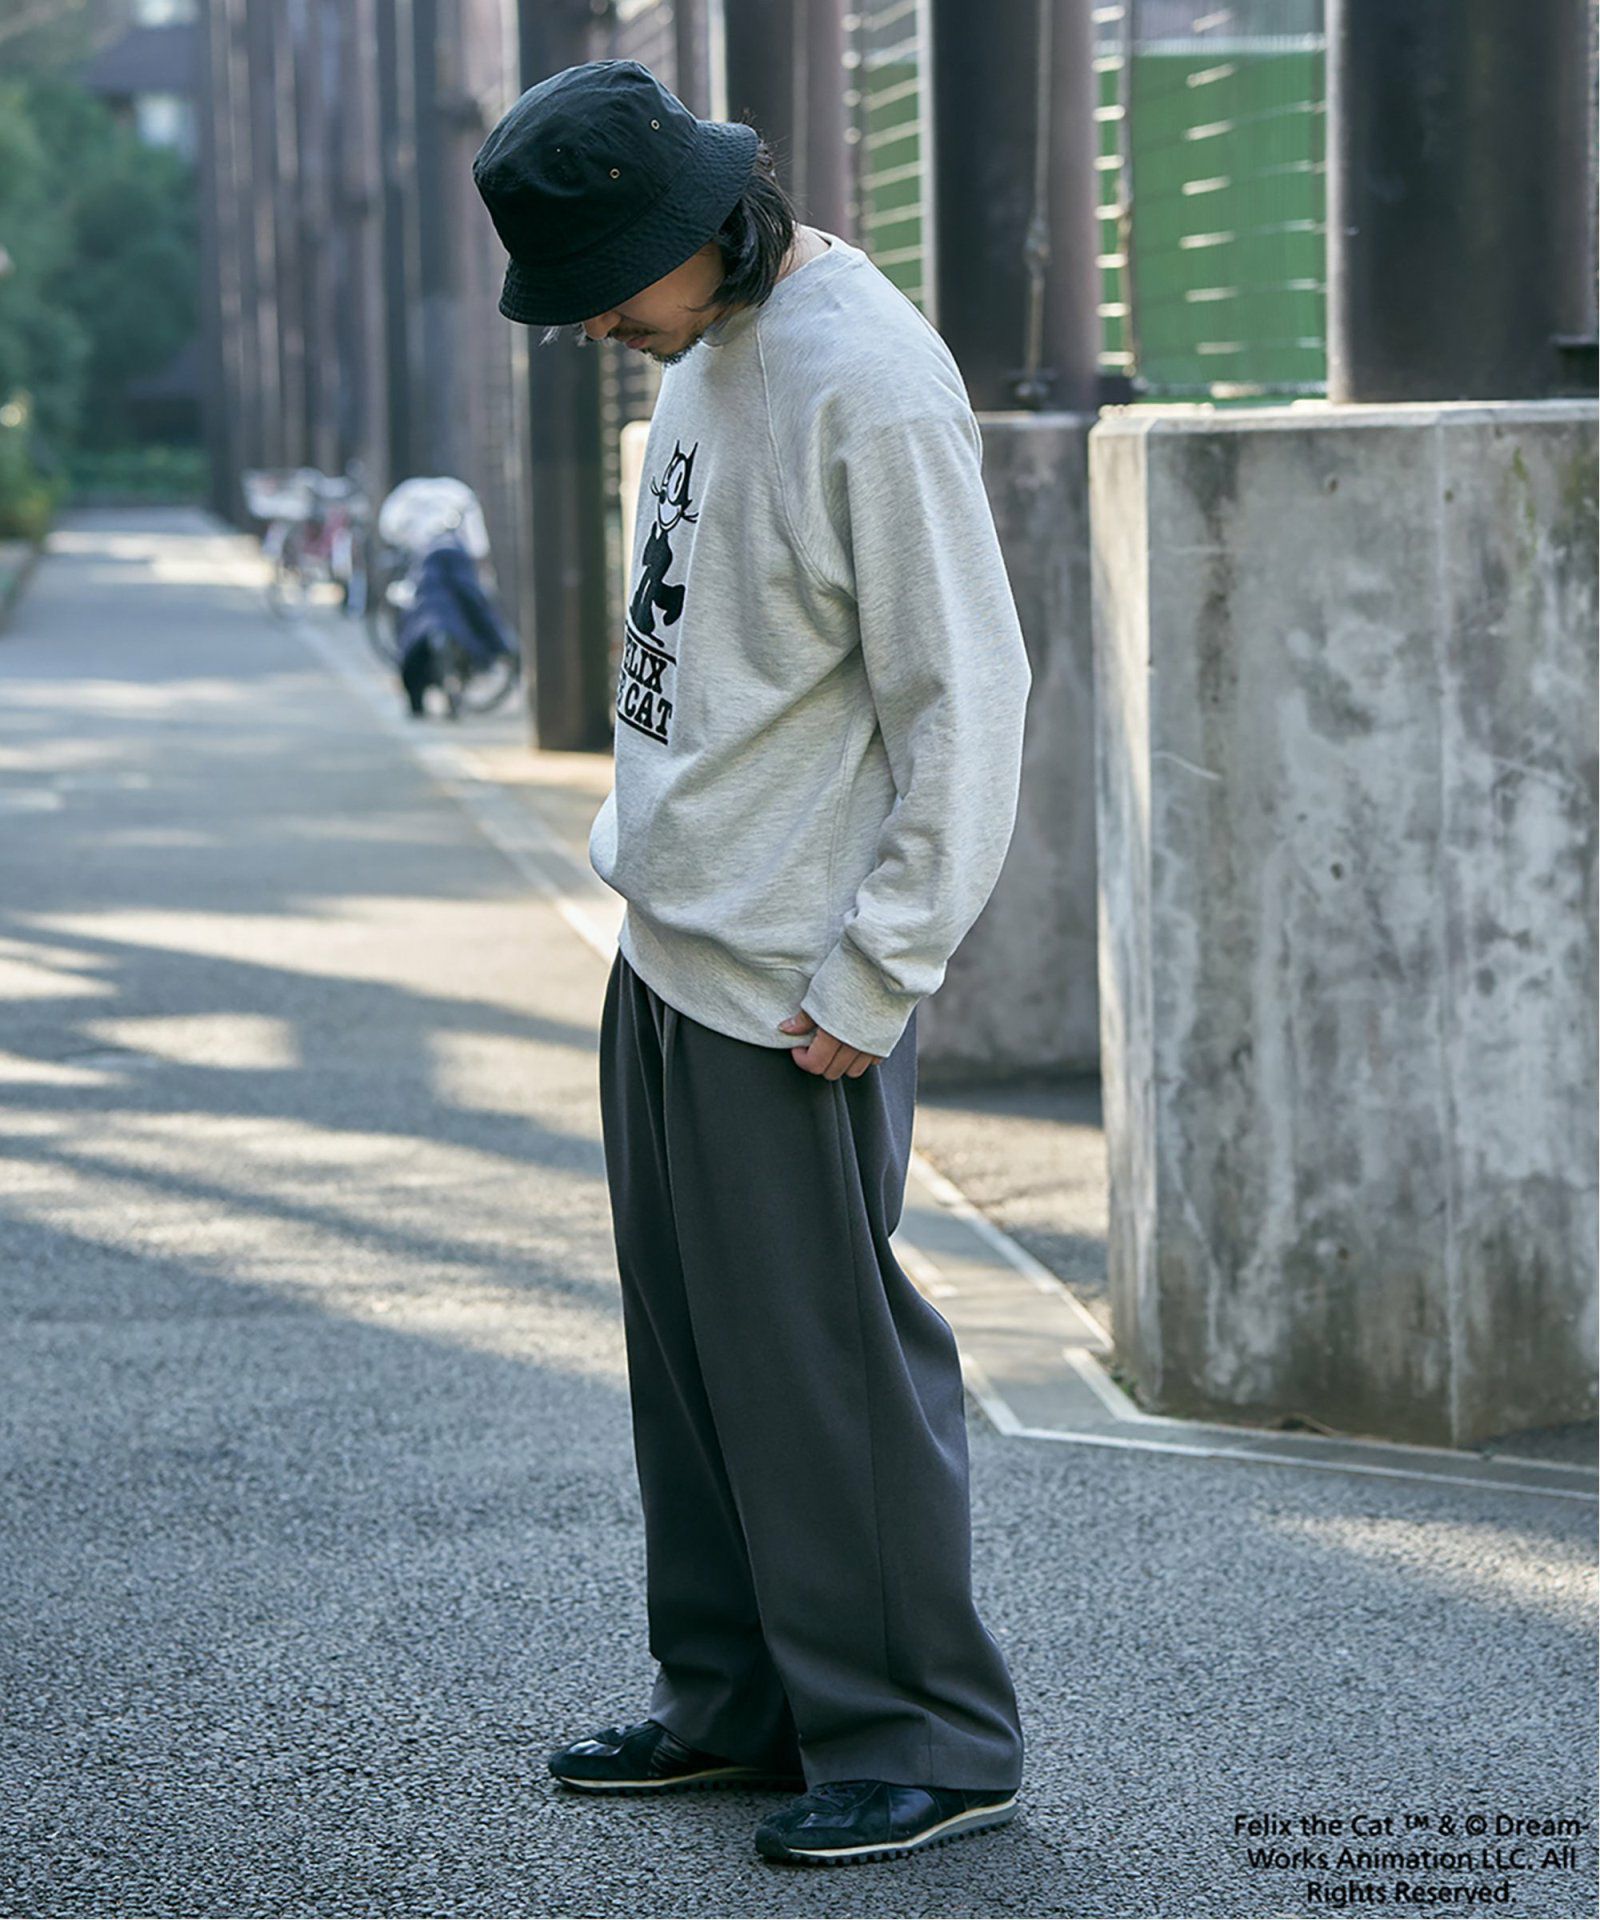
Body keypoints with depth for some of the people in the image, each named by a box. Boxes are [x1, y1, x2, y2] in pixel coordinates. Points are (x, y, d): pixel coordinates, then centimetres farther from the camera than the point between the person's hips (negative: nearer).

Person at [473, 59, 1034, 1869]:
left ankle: (924, 1738, 9)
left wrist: (873, 981, -18)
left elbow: (968, 699, -20)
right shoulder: (704, 348, 10)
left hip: (794, 986, -9)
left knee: (824, 1360, -3)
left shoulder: (868, 384, -19)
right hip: (666, 944, 9)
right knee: (690, 1336, 16)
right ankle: (737, 1696, 28)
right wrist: (649, 845, 17)